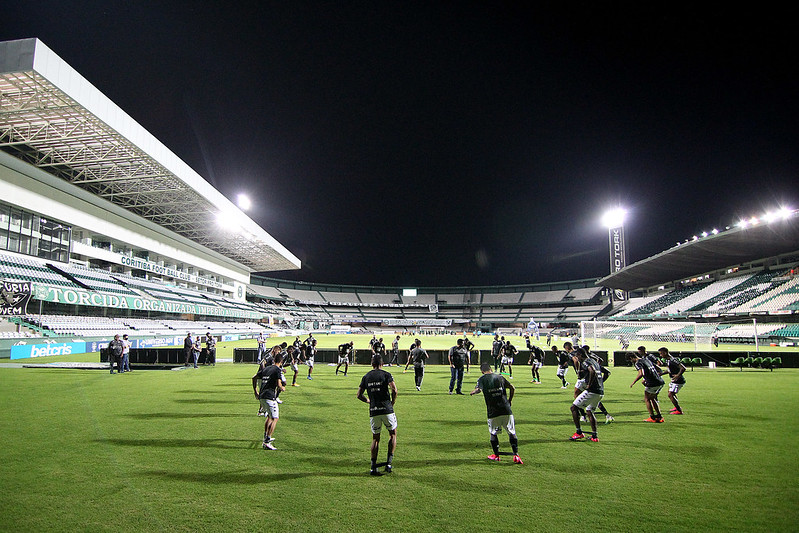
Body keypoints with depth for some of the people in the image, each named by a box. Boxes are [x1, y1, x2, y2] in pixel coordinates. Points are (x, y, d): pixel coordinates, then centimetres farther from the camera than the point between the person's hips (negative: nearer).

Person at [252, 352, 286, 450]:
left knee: (270, 416, 27)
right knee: (274, 418, -5)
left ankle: (266, 437, 33)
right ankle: (266, 442, -13)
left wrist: (255, 391, 30)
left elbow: (254, 378, 23)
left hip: (261, 396, 8)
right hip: (270, 397, -8)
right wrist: (283, 388, 7)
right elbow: (279, 385, -16)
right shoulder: (278, 370, -7)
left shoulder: (266, 368, 15)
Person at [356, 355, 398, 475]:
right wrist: (392, 403, 1)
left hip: (373, 411, 3)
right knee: (393, 434, 15)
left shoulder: (366, 377, 9)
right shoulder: (386, 374, -1)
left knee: (375, 438, 14)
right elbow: (394, 390, -14)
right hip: (387, 409, -3)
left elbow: (359, 395, 6)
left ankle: (373, 467, 10)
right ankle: (388, 463, 8)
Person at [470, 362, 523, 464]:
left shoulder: (482, 379, 2)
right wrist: (509, 400, 20)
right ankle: (516, 455, 0)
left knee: (493, 433, 16)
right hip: (506, 410, 2)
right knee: (511, 432, 9)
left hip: (493, 412, -2)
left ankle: (496, 455, 23)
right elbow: (512, 388, 8)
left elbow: (478, 389, -15)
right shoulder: (500, 377, 11)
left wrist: (472, 392, 6)